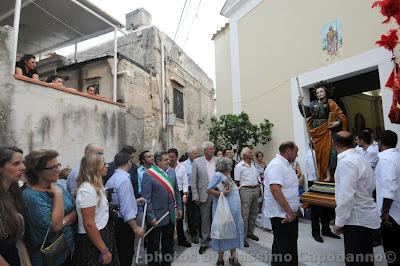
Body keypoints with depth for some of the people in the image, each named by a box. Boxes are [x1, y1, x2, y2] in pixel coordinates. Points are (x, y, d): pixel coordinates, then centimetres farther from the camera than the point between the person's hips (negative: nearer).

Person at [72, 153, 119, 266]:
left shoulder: (95, 186, 6)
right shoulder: (87, 190, -23)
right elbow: (89, 224, -25)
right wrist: (104, 251, -21)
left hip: (102, 235, 9)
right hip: (93, 241, -9)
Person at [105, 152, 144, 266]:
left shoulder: (111, 179, 6)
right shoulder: (124, 179, -23)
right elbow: (126, 208, -26)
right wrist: (135, 227, -22)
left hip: (116, 221, 9)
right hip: (125, 223, -9)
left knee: (119, 254, 23)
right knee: (126, 256, 6)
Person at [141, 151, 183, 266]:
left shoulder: (171, 172, 1)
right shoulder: (148, 175, -17)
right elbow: (146, 198, -17)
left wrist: (179, 207, 7)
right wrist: (151, 216, -17)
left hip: (170, 215, 6)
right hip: (156, 216, -6)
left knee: (168, 244, 23)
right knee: (153, 246, 15)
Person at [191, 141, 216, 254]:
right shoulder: (197, 162, -4)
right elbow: (193, 180, -3)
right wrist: (195, 196, -5)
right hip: (205, 194, -1)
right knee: (205, 219, 10)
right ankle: (204, 242, 28)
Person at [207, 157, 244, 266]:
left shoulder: (228, 176, 9)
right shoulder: (218, 175, -15)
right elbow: (209, 189, -19)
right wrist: (221, 193, -25)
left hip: (234, 210, 8)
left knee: (234, 231, 14)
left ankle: (233, 257, 30)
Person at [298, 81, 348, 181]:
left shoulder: (330, 103, 6)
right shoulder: (313, 104, 13)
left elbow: (341, 115, 1)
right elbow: (305, 113, 1)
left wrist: (338, 122, -18)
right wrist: (300, 104, -12)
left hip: (326, 131, -3)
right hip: (316, 131, 3)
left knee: (327, 152, -6)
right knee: (318, 153, 5)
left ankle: (328, 175, 0)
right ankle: (320, 176, 11)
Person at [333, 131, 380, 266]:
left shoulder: (346, 162, -22)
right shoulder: (360, 158, 6)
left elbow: (346, 196, -25)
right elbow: (371, 186, 13)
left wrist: (339, 222, -16)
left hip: (356, 219, -9)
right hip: (366, 217, 9)